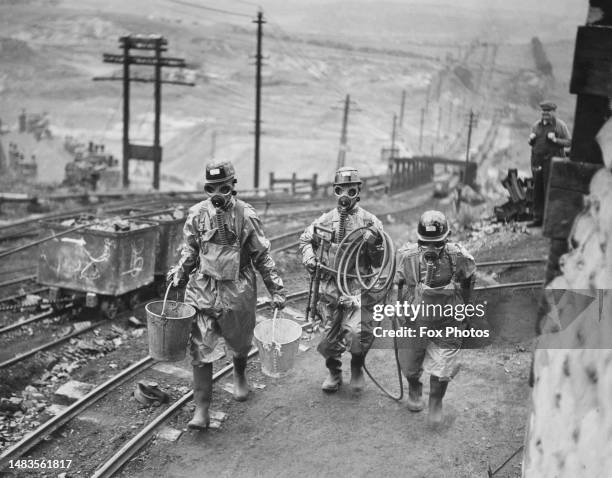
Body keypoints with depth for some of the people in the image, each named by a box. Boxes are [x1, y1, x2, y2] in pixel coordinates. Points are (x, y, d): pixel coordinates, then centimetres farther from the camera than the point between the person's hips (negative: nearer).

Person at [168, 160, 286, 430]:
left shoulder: (246, 215, -7)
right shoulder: (197, 214, -1)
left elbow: (262, 256, -1)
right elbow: (190, 251, 12)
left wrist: (276, 290, -1)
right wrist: (178, 273, -5)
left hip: (238, 291, -1)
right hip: (202, 289, 1)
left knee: (239, 342, 17)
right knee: (201, 350, -4)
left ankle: (239, 376, 51)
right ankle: (201, 410, 2)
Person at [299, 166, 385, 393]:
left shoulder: (370, 222, -3)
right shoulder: (324, 221, 4)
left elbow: (381, 263, -1)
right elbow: (305, 239, 23)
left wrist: (374, 246, -21)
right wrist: (308, 257, 4)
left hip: (358, 289, -3)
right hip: (330, 288, 3)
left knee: (357, 334, -16)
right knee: (331, 336, 12)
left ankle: (357, 366, 16)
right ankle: (334, 374, 38)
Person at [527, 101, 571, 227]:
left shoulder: (560, 125, -1)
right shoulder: (536, 125, 14)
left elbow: (569, 142, -4)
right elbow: (531, 143, 22)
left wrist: (556, 140, -18)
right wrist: (531, 139, -1)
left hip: (552, 161, -5)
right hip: (537, 160, 5)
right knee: (537, 190, 6)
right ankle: (537, 218, 13)